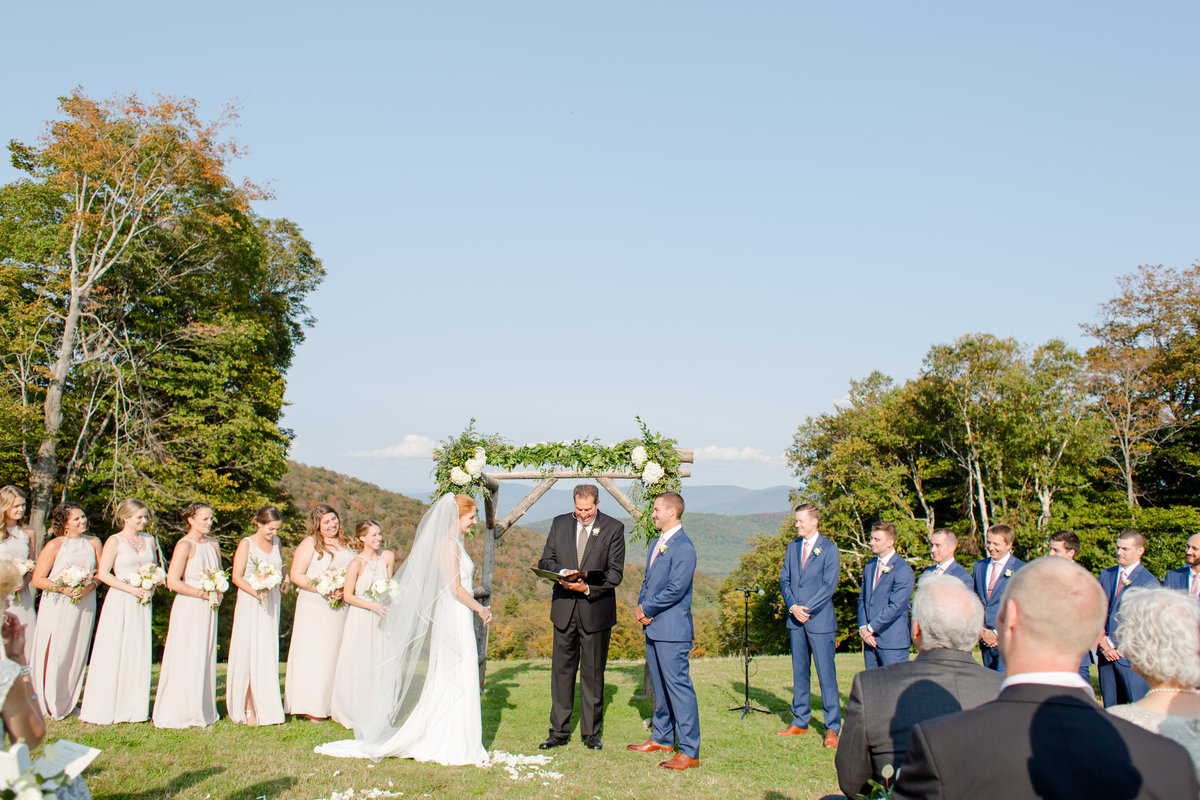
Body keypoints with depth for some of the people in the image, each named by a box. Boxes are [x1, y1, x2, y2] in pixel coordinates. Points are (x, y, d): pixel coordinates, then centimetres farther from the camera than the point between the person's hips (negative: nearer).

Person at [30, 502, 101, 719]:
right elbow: (37, 579, -4)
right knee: (54, 654, -3)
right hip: (57, 606, -3)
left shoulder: (93, 543, 7)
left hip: (84, 605, 4)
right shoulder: (54, 545, -4)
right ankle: (47, 704, 12)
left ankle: (67, 703, 19)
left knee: (77, 654, 7)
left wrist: (89, 587, -9)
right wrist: (63, 589, -17)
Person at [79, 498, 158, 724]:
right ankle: (105, 708, 6)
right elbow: (103, 574, -8)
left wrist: (151, 587, 0)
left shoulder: (149, 540, 11)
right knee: (113, 654, -3)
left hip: (142, 603, 5)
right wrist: (131, 589, -15)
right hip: (120, 603, -5)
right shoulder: (114, 541, -4)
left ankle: (135, 708, 12)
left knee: (139, 655, 5)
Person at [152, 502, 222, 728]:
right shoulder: (185, 545, -11)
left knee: (205, 658, 9)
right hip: (188, 608, -7)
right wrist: (203, 594, -14)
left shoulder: (213, 544, 11)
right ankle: (180, 713, 7)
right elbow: (173, 582, -17)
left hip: (208, 609, 7)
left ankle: (203, 711, 17)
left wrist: (218, 593, 3)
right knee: (186, 660, -3)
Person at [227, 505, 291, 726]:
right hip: (250, 605, -5)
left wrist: (285, 578, 7)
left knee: (268, 655, 6)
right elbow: (237, 577, -11)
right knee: (250, 655, -5)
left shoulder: (275, 542, 10)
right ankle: (248, 708, -1)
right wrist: (255, 591, -26)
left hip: (272, 603, 6)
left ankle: (267, 707, 12)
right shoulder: (246, 544, -7)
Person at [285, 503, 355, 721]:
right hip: (315, 607, -5)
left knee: (337, 653, 4)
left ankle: (333, 704, 11)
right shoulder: (309, 544, -3)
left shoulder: (346, 544, 12)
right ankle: (312, 708, 2)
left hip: (341, 607, 5)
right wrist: (323, 589, -18)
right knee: (314, 653, -3)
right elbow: (296, 575, -9)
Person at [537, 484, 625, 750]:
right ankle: (559, 731, 18)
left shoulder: (614, 528, -4)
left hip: (596, 610, -2)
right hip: (564, 608, 3)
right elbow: (545, 561, 7)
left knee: (593, 673, 6)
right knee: (562, 669, 8)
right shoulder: (559, 524, 6)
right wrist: (561, 572, -14)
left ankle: (592, 732, 18)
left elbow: (615, 574, -7)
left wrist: (587, 588, -20)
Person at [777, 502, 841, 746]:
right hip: (796, 619, 5)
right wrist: (792, 607, -5)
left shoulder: (829, 548, -5)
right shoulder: (792, 547, 12)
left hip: (820, 619, -5)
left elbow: (829, 585, -9)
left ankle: (832, 727, 4)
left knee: (826, 674, -3)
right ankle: (800, 722, 20)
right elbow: (784, 580, 10)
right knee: (799, 672, 11)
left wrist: (806, 609, -13)